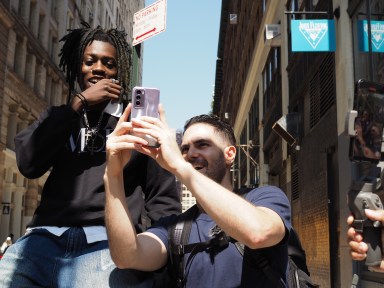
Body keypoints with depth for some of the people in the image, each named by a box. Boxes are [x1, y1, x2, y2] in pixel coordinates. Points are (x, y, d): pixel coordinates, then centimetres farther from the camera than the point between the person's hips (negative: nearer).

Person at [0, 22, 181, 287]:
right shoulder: (61, 117, 22)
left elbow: (163, 197, 10)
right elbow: (28, 163, 2)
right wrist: (79, 103, 0)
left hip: (108, 242, -2)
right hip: (45, 237, 3)